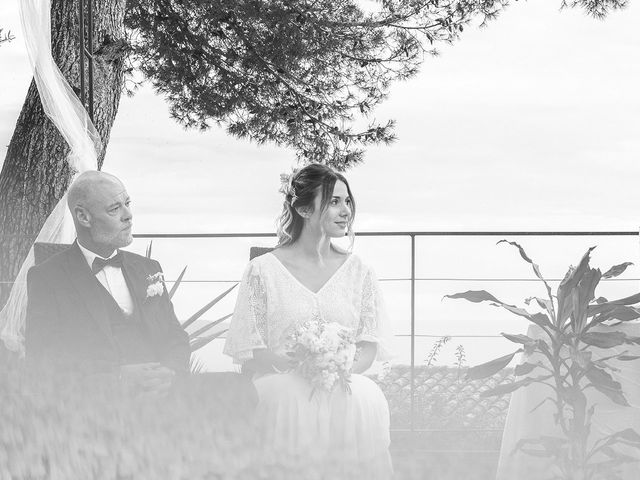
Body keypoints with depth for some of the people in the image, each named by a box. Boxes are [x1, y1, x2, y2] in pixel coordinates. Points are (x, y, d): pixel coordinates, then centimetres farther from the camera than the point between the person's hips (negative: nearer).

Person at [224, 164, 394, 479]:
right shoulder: (263, 270, 5)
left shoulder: (357, 271, 14)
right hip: (283, 391, -2)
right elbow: (249, 355, 0)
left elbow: (370, 346, 7)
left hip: (347, 393, 2)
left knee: (364, 402, -30)